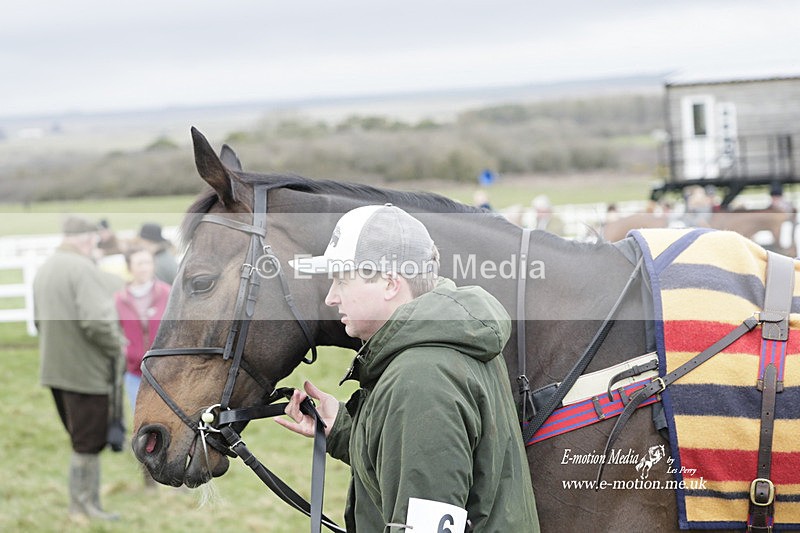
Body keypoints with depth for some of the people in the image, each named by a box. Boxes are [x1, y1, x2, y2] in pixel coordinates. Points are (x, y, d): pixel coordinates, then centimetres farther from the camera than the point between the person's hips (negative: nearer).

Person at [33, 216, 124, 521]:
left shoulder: (45, 269, 11)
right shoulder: (83, 269, -19)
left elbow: (38, 319, 17)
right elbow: (96, 320, -26)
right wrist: (116, 350, -12)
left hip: (55, 367, 9)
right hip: (85, 370, -9)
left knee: (81, 439, 20)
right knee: (89, 442, 3)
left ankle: (81, 502, 27)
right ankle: (85, 504, 10)